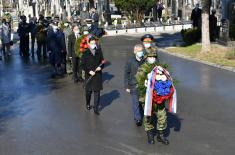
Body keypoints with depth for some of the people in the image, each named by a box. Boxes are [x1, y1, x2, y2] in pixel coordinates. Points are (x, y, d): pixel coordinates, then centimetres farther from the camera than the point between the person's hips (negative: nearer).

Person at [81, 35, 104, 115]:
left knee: (97, 92, 0)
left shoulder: (99, 52, 0)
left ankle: (96, 108, 8)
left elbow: (102, 62, 10)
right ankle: (88, 104, 39)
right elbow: (82, 65, -4)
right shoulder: (85, 53, -6)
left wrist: (100, 67, -11)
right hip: (89, 75, -1)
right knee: (88, 91, 12)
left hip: (98, 75, 1)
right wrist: (89, 71, -15)